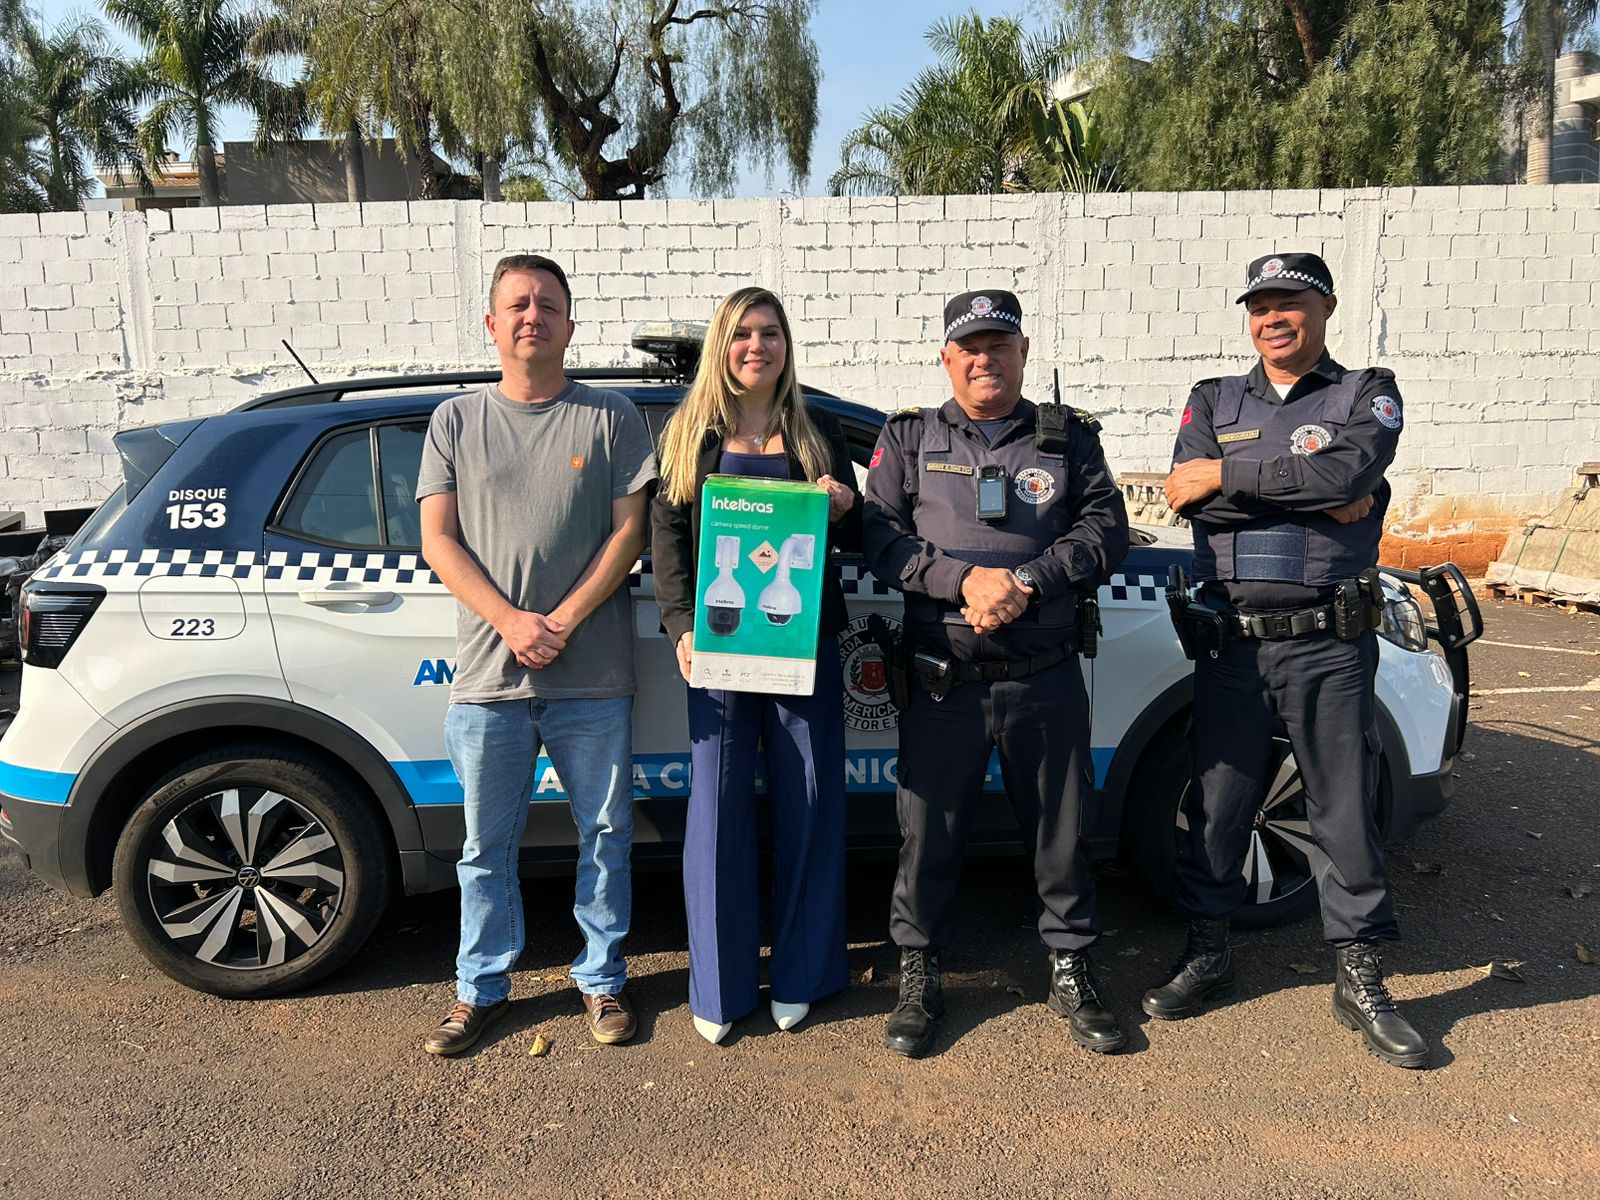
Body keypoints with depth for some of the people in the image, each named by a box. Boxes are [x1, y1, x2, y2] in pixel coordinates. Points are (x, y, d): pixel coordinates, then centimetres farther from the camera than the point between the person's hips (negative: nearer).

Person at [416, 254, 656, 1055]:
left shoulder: (610, 416, 5)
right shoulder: (456, 421, 9)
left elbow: (629, 530, -1)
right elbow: (438, 541, 2)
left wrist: (564, 621, -12)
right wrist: (509, 621, -12)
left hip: (593, 677, -1)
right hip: (487, 676, 1)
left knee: (605, 834, 9)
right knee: (487, 845, 11)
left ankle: (601, 981, 27)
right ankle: (481, 988, 29)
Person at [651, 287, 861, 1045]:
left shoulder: (819, 432, 11)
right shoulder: (690, 435, 8)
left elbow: (855, 541, 13)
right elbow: (666, 539, 2)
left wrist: (843, 510, -10)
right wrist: (682, 628, -12)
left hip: (806, 642, 1)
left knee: (807, 804, 6)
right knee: (718, 806, 2)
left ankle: (798, 977, 22)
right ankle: (719, 987, 16)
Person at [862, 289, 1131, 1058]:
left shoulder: (1069, 437, 10)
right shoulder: (908, 438, 9)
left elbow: (1105, 530, 0)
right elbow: (882, 538, -2)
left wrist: (1025, 582, -16)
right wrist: (966, 579, -17)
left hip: (1047, 677, 1)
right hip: (942, 678, 0)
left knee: (1061, 826, 10)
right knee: (927, 828, 7)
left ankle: (1070, 970, 30)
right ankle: (918, 975, 25)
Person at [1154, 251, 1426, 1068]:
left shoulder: (1367, 394, 5)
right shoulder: (1213, 401, 11)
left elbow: (1350, 469, -18)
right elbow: (1187, 496, -9)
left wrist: (1226, 474, -13)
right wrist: (1314, 497, -13)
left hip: (1329, 642, -2)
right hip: (1231, 642, 2)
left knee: (1347, 812, 6)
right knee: (1216, 805, 9)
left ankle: (1360, 981, 20)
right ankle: (1207, 952, 26)